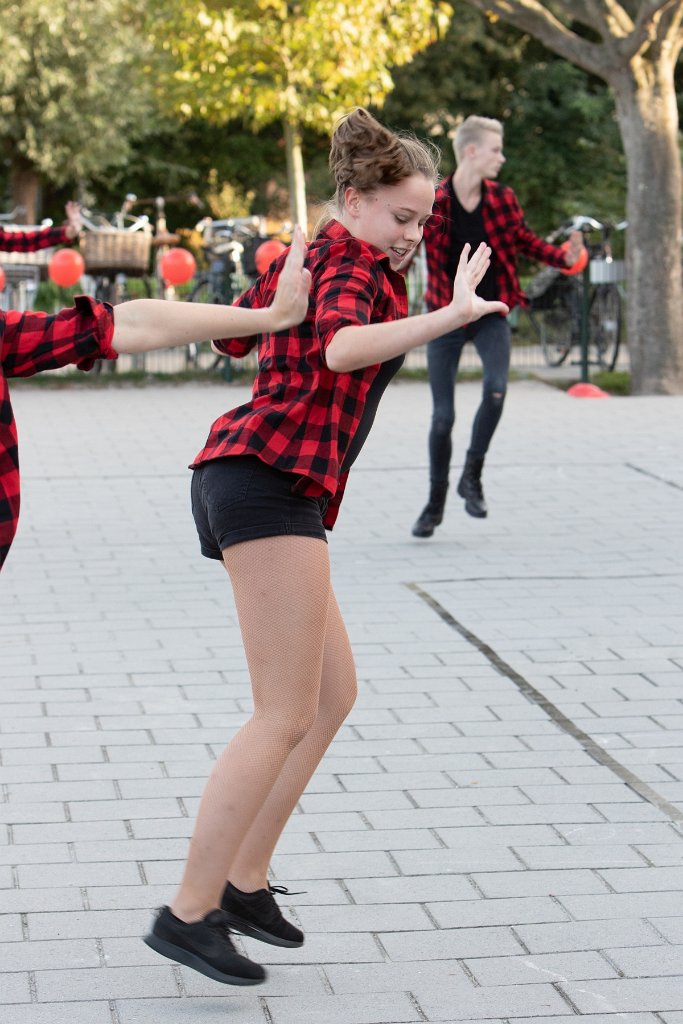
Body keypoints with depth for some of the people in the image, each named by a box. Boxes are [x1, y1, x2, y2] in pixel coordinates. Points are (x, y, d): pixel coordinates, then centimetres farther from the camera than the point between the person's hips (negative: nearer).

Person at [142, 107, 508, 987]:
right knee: (287, 716, -10)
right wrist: (452, 315, -38)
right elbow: (343, 350, -29)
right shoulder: (352, 259, -6)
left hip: (246, 479, 10)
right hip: (272, 481, -10)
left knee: (333, 694, 15)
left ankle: (244, 881, 17)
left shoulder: (309, 258, 23)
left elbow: (233, 334, 37)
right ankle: (190, 912, -9)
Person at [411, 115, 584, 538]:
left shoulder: (503, 198, -1)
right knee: (443, 415, 0)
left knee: (496, 388, -24)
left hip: (491, 314, 2)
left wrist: (563, 256, -6)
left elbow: (525, 240, 11)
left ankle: (473, 475, -3)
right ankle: (436, 503, 19)